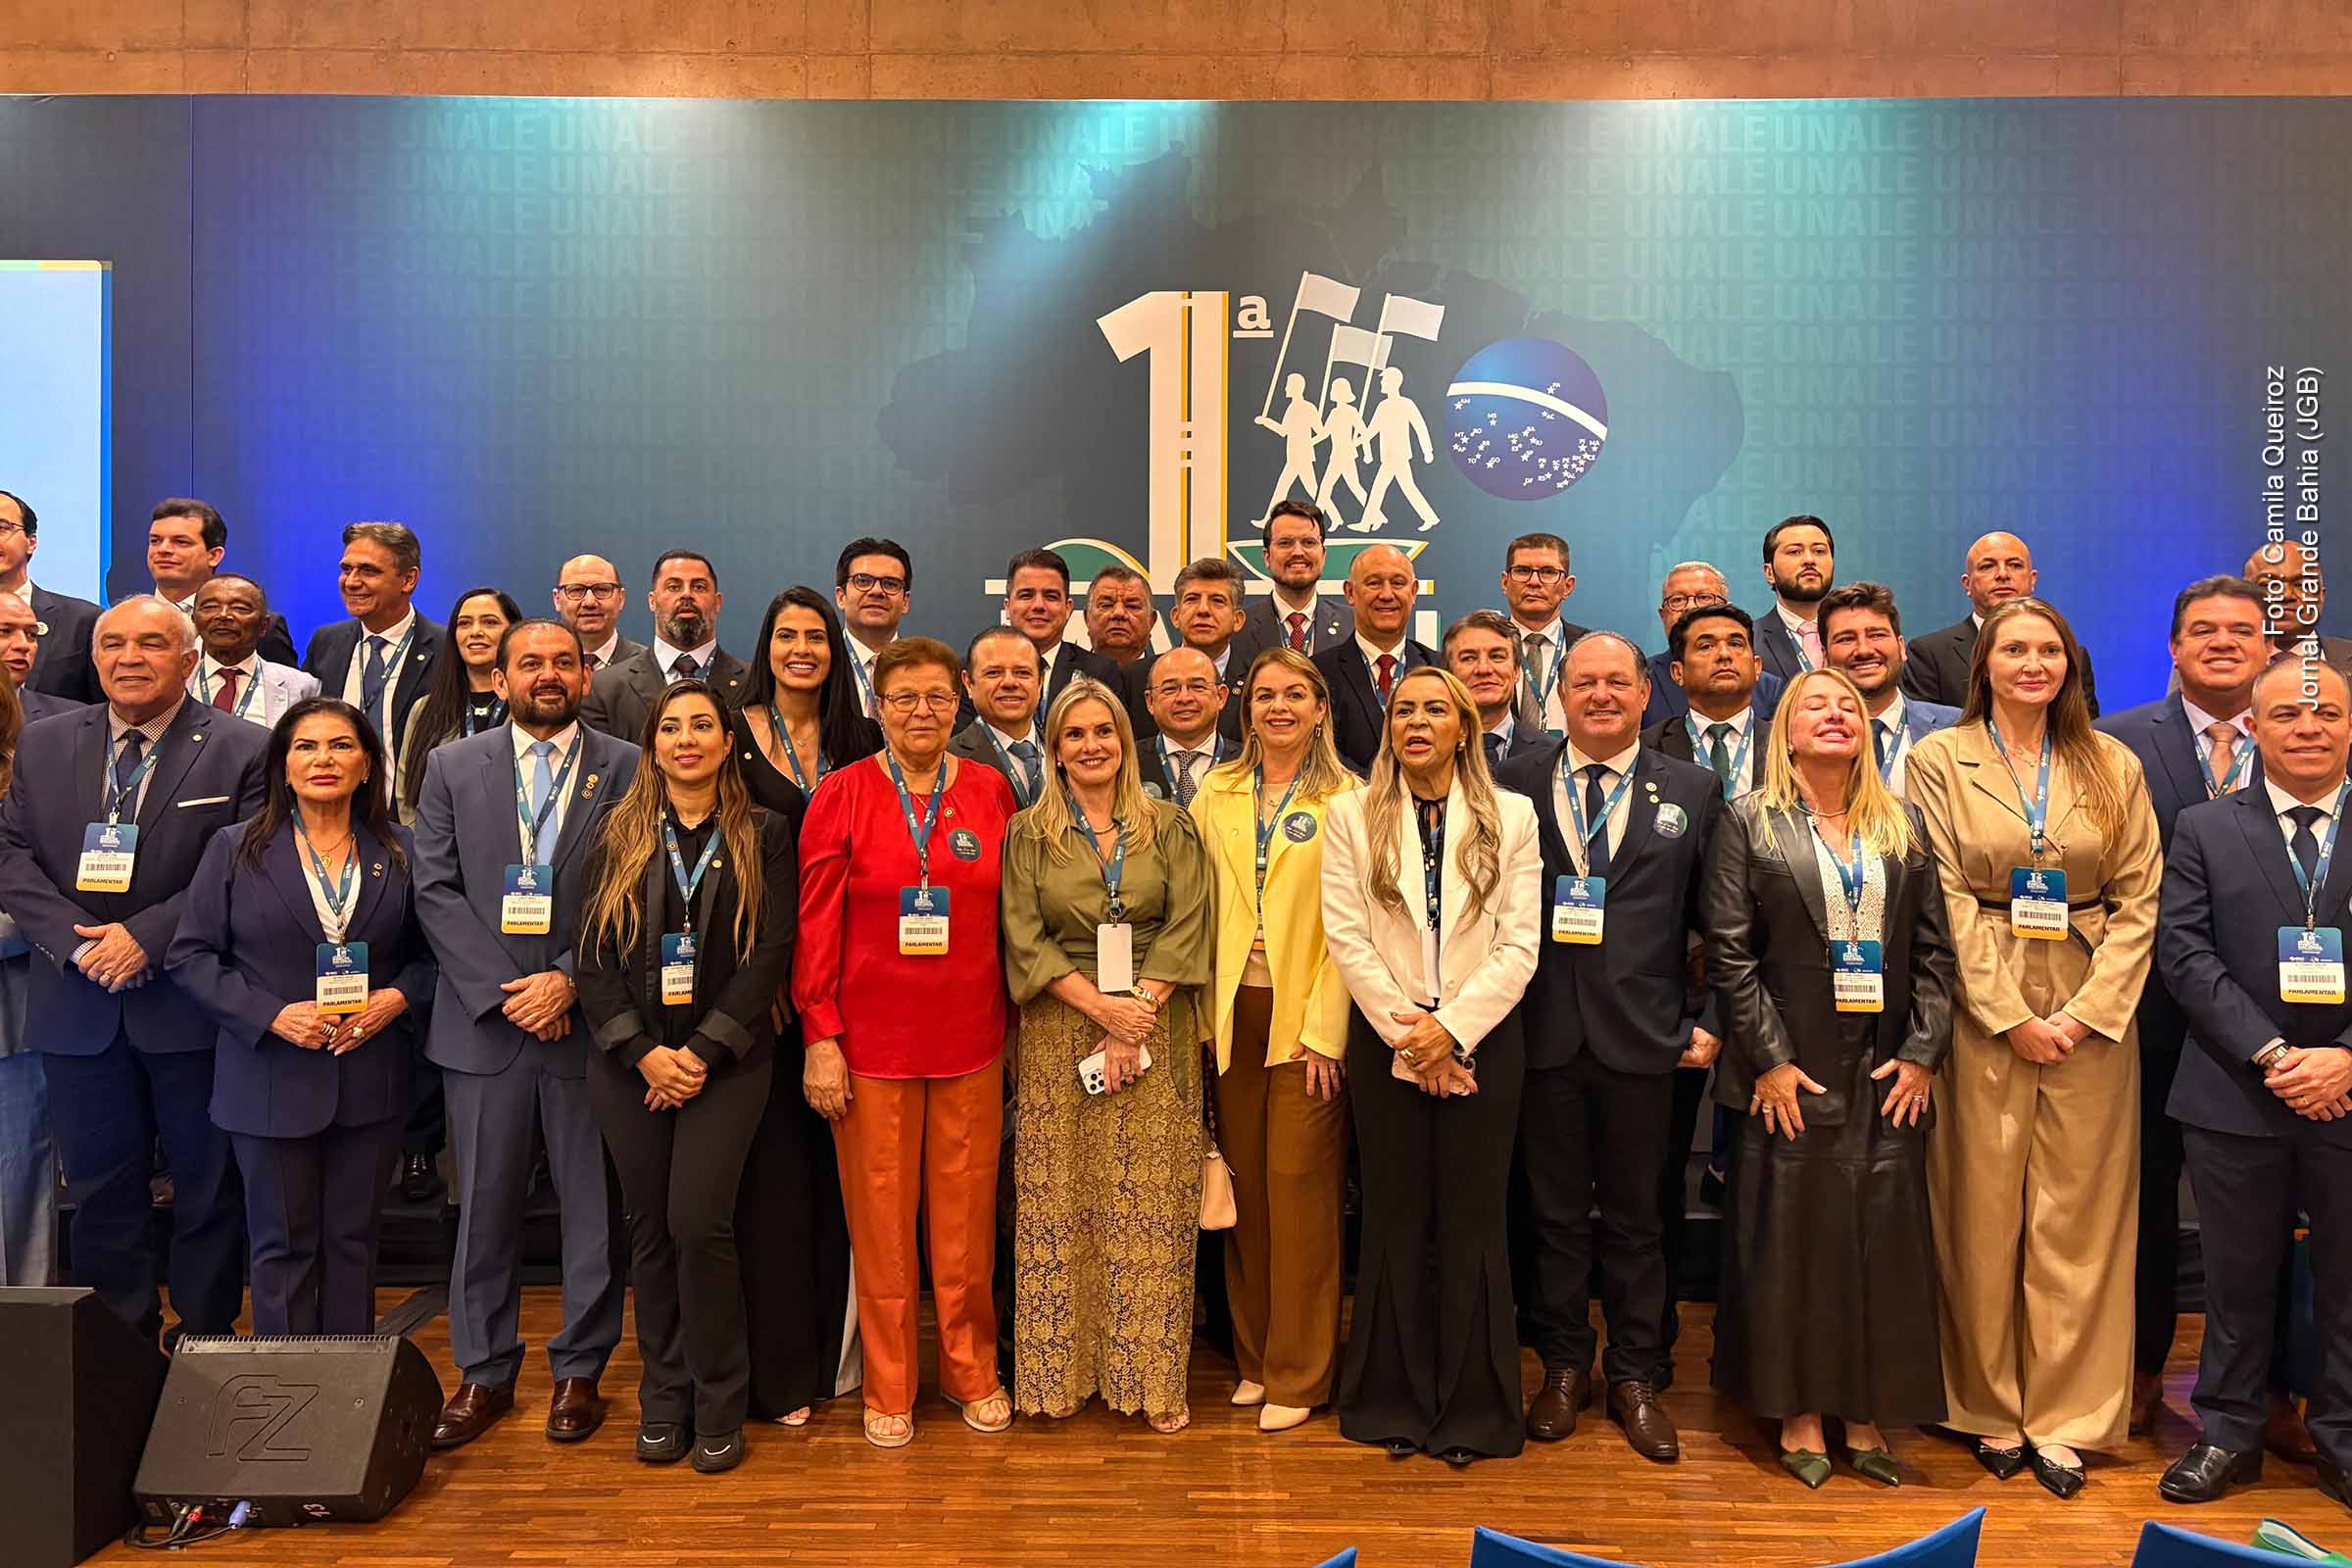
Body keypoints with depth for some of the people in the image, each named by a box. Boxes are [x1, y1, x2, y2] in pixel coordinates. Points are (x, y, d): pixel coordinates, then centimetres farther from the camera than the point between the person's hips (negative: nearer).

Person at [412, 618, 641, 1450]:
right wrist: (502, 991, -10)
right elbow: (437, 890, 1)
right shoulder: (452, 766, 7)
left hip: (586, 1021, -1)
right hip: (484, 1021, 2)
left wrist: (569, 980, -14)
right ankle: (484, 1372, 25)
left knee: (594, 1209, 6)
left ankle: (578, 1370, 21)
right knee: (485, 1209, 10)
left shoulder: (628, 769, 1)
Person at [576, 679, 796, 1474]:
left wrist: (704, 1051, -12)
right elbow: (593, 954, 2)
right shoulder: (619, 835, 8)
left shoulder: (764, 836, 3)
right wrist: (642, 1052, -9)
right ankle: (663, 1397, 22)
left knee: (699, 1224, -9)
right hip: (629, 1063, 2)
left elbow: (771, 952, -4)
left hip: (726, 1061, -2)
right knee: (650, 1228, 6)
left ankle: (719, 1405, 8)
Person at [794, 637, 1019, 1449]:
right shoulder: (842, 796, -3)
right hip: (873, 1039, -2)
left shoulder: (991, 792, 4)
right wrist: (820, 1037, -8)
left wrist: (1014, 1021, 7)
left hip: (971, 1039, 2)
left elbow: (1011, 917, 8)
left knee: (966, 1215, 10)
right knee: (881, 1220, 8)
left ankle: (972, 1370, 29)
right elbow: (816, 924, -4)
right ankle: (888, 1387, 25)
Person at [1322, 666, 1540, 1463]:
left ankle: (1472, 1408, 17)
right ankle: (1395, 1401, 19)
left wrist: (1451, 1028, -12)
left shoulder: (1511, 816, 3)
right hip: (1385, 1039, 0)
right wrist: (1405, 1032, -10)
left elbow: (1519, 945, -2)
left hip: (1481, 1039, 0)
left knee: (1473, 1219, 4)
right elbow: (1346, 935, -3)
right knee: (1395, 1219, 6)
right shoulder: (1351, 814, 3)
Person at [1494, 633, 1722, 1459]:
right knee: (1554, 1210, 11)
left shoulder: (1693, 790, 5)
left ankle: (1636, 1376, 27)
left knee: (1636, 1213, 12)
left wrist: (1710, 1019, -1)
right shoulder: (1514, 782, 3)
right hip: (1543, 1033, 0)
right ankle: (1563, 1366, 28)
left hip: (1644, 1038, 0)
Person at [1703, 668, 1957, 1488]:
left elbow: (1933, 949, 7)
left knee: (1886, 1239, 6)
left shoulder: (1903, 825, 10)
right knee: (1792, 1236, 3)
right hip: (1793, 1072, -3)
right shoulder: (1749, 822, 0)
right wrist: (1768, 1060, -10)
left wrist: (1922, 1053, -2)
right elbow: (1730, 952, -5)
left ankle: (1867, 1416, 19)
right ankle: (1799, 1414, 16)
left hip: (1888, 1071, 3)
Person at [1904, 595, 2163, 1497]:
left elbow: (2139, 899, 2)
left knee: (2079, 1214, 6)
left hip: (2092, 1012, 2)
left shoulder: (2114, 767, 7)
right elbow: (1948, 899, -6)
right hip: (1981, 1008, -2)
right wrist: (2012, 1014, -11)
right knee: (1984, 1211, 4)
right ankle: (1992, 1407, 19)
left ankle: (2066, 1416, 18)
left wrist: (2091, 1008, -9)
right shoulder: (1939, 760, 0)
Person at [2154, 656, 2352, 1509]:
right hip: (2237, 1100, 0)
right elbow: (2184, 952, -5)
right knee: (2237, 1276, 12)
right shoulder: (2204, 829, 3)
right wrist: (2271, 1054, -14)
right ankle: (2229, 1431, 26)